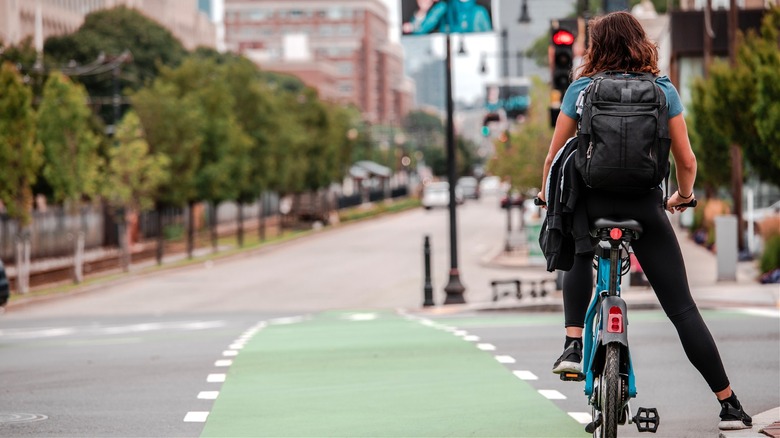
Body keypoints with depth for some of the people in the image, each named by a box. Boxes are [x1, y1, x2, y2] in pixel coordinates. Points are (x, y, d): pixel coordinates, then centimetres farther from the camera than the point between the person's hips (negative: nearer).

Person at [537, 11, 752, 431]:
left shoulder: (580, 90, 2)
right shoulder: (663, 90, 3)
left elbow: (554, 156, 6)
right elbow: (686, 160, 3)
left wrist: (548, 195, 25)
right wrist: (682, 197, 23)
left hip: (592, 203, 1)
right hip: (646, 206, 0)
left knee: (578, 259, 35)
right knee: (682, 308, 3)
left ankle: (573, 345, 15)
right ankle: (729, 405, 0)